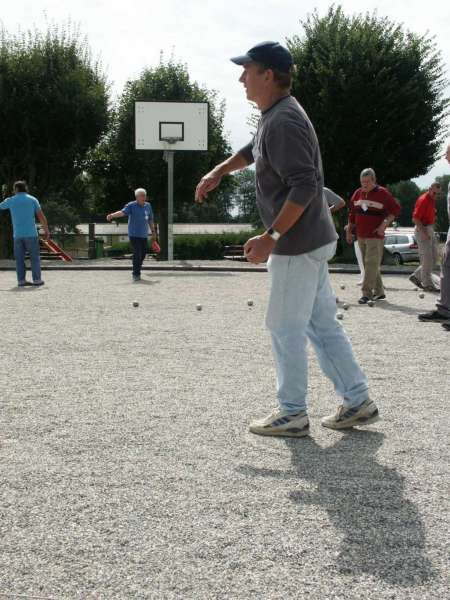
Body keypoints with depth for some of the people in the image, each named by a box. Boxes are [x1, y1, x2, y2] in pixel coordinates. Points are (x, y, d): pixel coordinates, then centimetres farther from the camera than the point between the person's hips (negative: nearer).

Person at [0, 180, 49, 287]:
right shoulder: (33, 199, 3)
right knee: (35, 257, 4)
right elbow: (41, 216, -1)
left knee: (19, 258, 7)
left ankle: (21, 280, 4)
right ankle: (36, 279, 1)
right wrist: (46, 230, 6)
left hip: (17, 234, 2)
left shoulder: (10, 200, 6)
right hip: (31, 234, -2)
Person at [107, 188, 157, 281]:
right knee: (137, 254, -11)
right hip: (134, 235, -6)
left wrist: (153, 232, 18)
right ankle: (136, 274, -2)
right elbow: (122, 212, -22)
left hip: (144, 235, 6)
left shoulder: (148, 205, 9)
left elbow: (150, 220, 17)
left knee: (143, 253, 11)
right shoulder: (131, 205, -7)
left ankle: (137, 272, 28)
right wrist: (112, 215, -40)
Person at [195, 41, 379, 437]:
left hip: (298, 244, -10)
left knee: (286, 328, 1)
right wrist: (218, 173, 28)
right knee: (322, 324, 14)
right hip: (310, 241, 10)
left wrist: (270, 237, -28)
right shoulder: (273, 116, 12)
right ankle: (358, 403, 20)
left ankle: (292, 415, 13)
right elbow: (254, 150, 33)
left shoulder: (284, 122, -19)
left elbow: (304, 187, -27)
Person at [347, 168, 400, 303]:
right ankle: (379, 292, 20)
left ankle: (366, 293, -13)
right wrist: (349, 231, 15)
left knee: (371, 264, -12)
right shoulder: (357, 193, 9)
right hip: (361, 236, 6)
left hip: (375, 236, -6)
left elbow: (396, 209, -4)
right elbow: (352, 214, 17)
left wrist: (384, 224, -13)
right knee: (370, 265, 11)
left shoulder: (382, 193, -6)